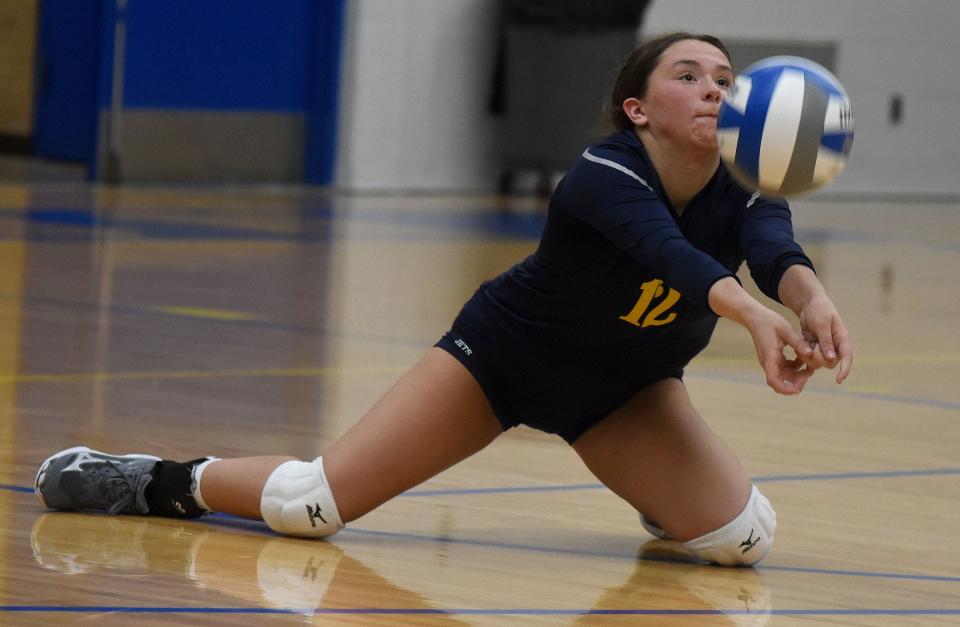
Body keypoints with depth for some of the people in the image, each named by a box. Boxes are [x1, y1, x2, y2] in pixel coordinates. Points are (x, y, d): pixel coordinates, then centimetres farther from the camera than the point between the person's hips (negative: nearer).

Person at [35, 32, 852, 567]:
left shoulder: (743, 197, -22)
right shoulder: (602, 177, -33)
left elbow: (774, 251, -46)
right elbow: (667, 251, -55)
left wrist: (812, 299, -69)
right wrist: (752, 313, -73)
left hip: (622, 392, 4)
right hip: (503, 351, -4)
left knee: (744, 536, -18)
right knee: (308, 505, -10)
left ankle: (664, 501, 18)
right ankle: (164, 484, 20)